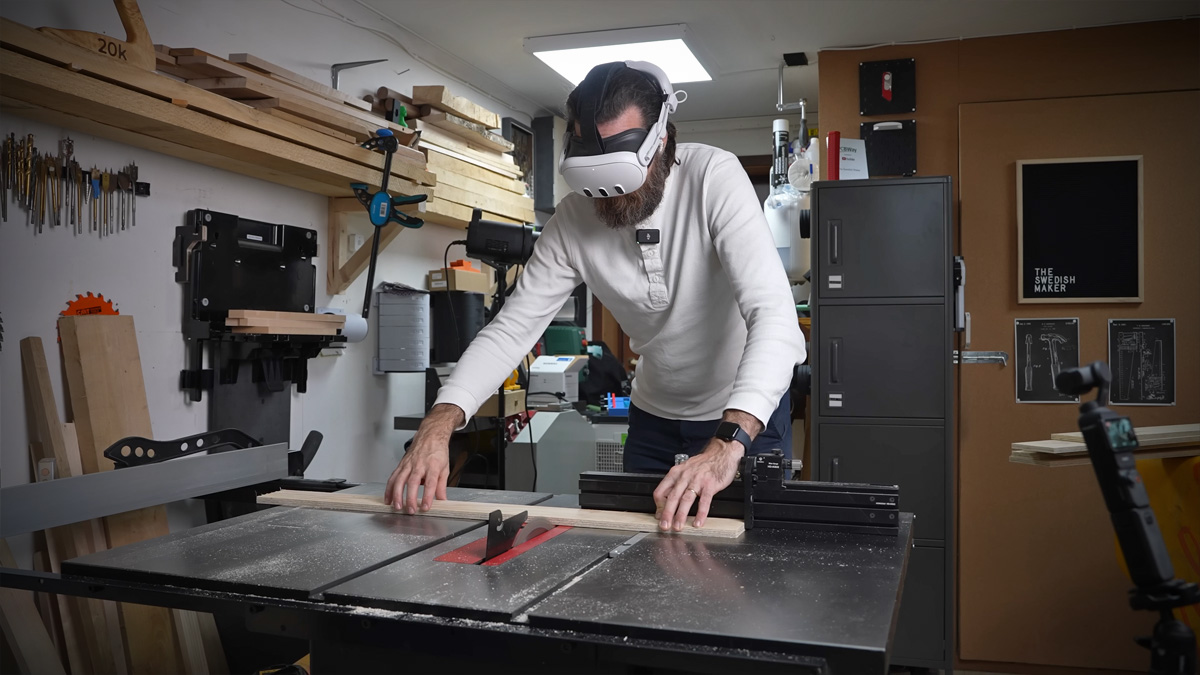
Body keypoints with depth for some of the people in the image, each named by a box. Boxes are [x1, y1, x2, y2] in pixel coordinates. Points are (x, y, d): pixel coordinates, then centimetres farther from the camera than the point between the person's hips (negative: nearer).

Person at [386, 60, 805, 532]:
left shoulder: (714, 176, -28)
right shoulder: (574, 218, -16)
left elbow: (774, 316, -38)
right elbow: (513, 327, -16)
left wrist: (728, 444, -52)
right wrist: (440, 421, -33)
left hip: (748, 413, -3)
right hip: (654, 416, 3)